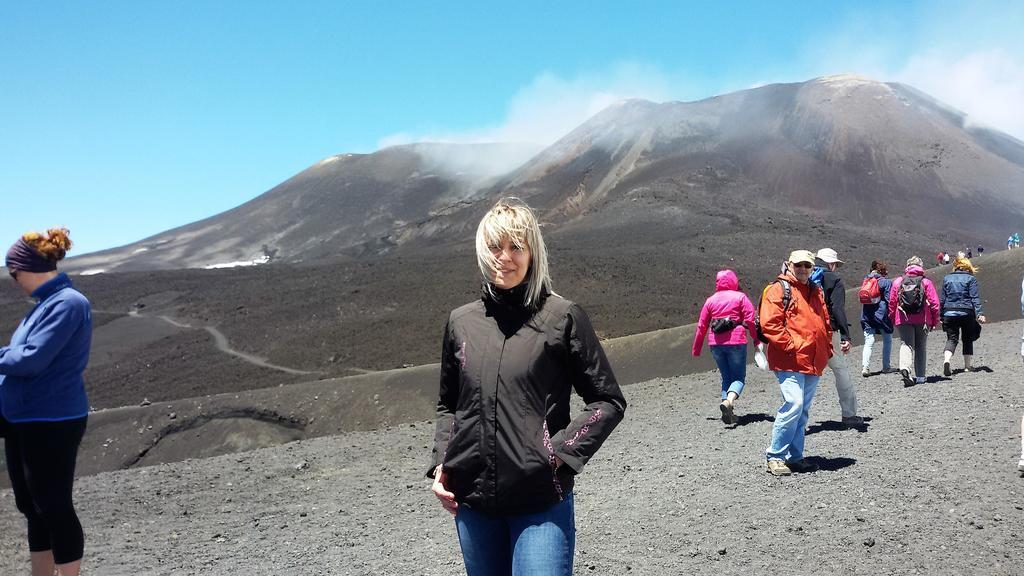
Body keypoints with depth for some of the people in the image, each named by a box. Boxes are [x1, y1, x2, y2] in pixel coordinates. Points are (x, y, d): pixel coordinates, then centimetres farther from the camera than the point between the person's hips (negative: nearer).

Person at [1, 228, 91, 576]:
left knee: (54, 507, -1)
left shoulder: (68, 303, -18)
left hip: (52, 423, -10)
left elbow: (32, 359, -24)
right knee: (32, 507, 17)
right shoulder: (46, 303, 12)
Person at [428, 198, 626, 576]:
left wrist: (560, 452, -12)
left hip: (541, 502, -4)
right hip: (472, 502, 4)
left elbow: (608, 401, -1)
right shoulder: (461, 321, 7)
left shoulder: (562, 316, -4)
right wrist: (441, 463, 6)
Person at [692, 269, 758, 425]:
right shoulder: (740, 297, 2)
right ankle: (729, 401, -25)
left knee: (726, 377, 15)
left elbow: (702, 326, 11)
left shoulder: (710, 300, 11)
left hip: (716, 344, 3)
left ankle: (728, 412, 4)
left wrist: (696, 350, 16)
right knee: (738, 377, 3)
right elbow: (750, 319, -9)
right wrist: (757, 339, -2)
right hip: (736, 342, -3)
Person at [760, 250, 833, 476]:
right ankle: (775, 456, -7)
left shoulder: (816, 291, 20)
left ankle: (795, 457, 19)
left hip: (813, 362, 8)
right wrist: (790, 345, -16)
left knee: (802, 411, 11)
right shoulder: (779, 289, -3)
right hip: (789, 361, -8)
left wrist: (826, 350, 15)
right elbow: (769, 323, -12)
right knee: (793, 405, -17)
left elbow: (825, 323, 27)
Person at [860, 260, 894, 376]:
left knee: (868, 342, 0)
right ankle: (886, 367, 18)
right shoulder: (886, 282, -6)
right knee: (887, 341, 14)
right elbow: (889, 300, -9)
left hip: (867, 315, 4)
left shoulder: (865, 280, 10)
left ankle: (865, 367, -15)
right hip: (882, 314, -4)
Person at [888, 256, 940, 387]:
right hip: (922, 320, 0)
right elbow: (934, 302, -3)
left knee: (906, 344, -3)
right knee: (921, 347, 12)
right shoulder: (926, 282, 1)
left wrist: (892, 319, 15)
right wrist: (935, 321, 6)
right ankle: (920, 376, 14)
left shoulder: (897, 282, 4)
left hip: (903, 320, 0)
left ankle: (904, 368, -31)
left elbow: (892, 302, 6)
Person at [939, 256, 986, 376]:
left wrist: (941, 315, 14)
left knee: (951, 339, 2)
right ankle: (967, 365, 17)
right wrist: (980, 313, -11)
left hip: (949, 313, 2)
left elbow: (942, 299, 10)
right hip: (966, 313, -1)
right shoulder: (971, 279, 2)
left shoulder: (946, 278, 10)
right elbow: (975, 298, -7)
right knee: (967, 339, 13)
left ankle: (946, 360, -23)